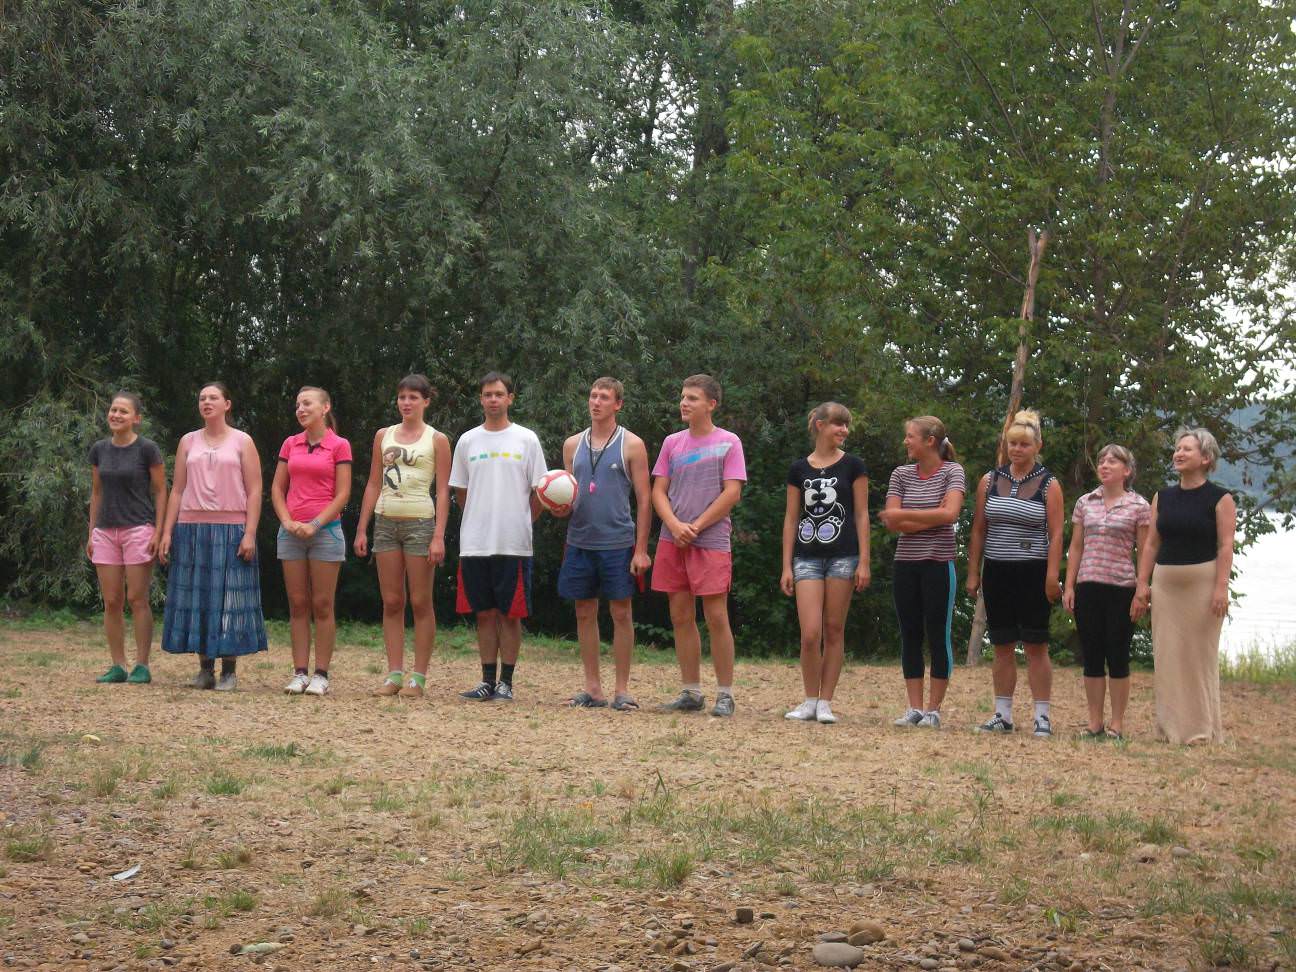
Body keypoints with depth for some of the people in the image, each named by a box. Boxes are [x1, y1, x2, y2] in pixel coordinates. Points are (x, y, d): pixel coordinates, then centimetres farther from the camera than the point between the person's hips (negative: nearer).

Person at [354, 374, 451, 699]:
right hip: (386, 522, 4)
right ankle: (394, 674, 6)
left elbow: (443, 491, -3)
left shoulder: (437, 440, 2)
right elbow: (373, 484, 14)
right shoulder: (383, 436, 12)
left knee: (420, 602, -3)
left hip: (420, 522, -4)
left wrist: (438, 536, -12)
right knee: (391, 602, 3)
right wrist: (362, 529, 7)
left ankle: (418, 677, 0)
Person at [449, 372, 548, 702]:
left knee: (510, 613, -1)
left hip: (513, 544, -2)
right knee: (484, 613, 6)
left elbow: (539, 490, 5)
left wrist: (521, 523, 4)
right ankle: (488, 680, 11)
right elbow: (460, 491, 16)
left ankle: (506, 682, 4)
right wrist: (480, 522, 12)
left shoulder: (526, 440, 2)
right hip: (475, 543, 3)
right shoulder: (467, 441, 9)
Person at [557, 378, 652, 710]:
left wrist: (641, 549, -9)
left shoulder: (631, 445, -1)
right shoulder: (573, 444, 11)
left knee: (621, 613, 1)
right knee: (585, 614, 7)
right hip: (580, 542, 4)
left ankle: (621, 689, 6)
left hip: (618, 542, -4)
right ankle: (592, 688, 14)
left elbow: (644, 500, -2)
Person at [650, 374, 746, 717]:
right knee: (681, 617, 6)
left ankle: (725, 695, 0)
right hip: (673, 542, 5)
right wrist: (675, 526, -8)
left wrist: (696, 527, -10)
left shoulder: (728, 443, 0)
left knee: (716, 617, -6)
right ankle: (691, 693, 13)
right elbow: (658, 492, 9)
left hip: (711, 542, -4)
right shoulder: (672, 443, 12)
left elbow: (731, 493, -6)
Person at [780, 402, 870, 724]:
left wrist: (864, 562, -5)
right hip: (807, 558, 1)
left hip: (842, 556, -1)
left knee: (833, 630, 1)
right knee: (810, 634, -9)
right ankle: (810, 702, 5)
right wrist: (786, 566, 4)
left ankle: (825, 703, 8)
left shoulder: (852, 466, 3)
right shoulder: (799, 469, 7)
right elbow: (791, 519, 9)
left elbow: (861, 515, 2)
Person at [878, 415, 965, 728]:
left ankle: (933, 710, 6)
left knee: (938, 637, 0)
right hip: (906, 564, 4)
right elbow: (892, 522, -2)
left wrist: (904, 514, -14)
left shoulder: (952, 472, -3)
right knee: (910, 637, 6)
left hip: (938, 564, -4)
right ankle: (914, 708, 11)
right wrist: (931, 521, -11)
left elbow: (949, 514, -18)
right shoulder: (901, 474, 7)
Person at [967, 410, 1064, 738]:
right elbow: (978, 530, 10)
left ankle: (1042, 716, 0)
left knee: (1035, 646, -4)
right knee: (1002, 646, 7)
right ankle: (1002, 715, 12)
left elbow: (1056, 534, -5)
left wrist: (1052, 578, -13)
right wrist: (973, 573, 5)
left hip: (1033, 574, -3)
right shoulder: (989, 481, 8)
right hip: (997, 572, 3)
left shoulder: (1049, 485, 0)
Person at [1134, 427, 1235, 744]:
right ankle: (1171, 728, 11)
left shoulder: (1220, 499, -1)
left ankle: (1203, 730, 6)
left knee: (1201, 656, -1)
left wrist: (1221, 588, -16)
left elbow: (1225, 546, -7)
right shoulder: (1163, 498, 12)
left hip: (1202, 582, -5)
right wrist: (1142, 584, 4)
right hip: (1165, 583, 5)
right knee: (1166, 655, 4)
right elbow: (1152, 544, 12)